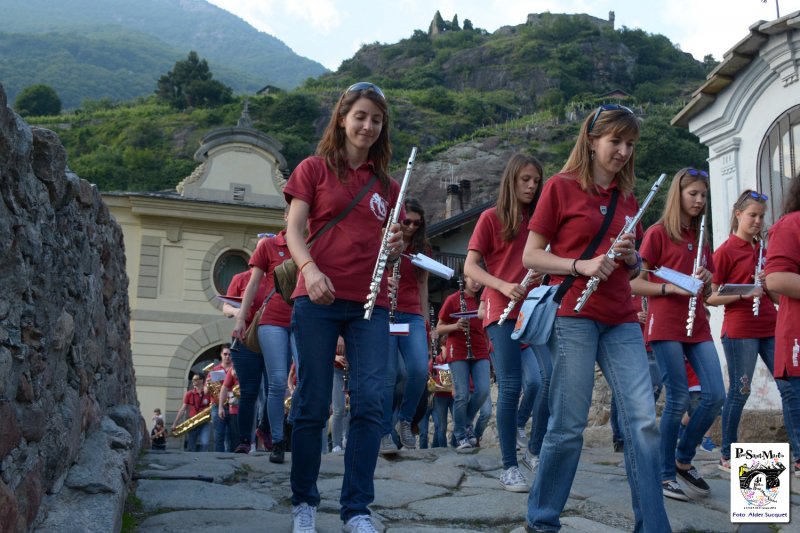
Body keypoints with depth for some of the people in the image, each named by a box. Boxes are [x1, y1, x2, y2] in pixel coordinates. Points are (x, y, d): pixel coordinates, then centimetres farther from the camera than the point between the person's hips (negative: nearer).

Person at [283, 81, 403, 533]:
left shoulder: (387, 184, 16)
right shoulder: (314, 169, 7)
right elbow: (294, 231, -2)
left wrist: (397, 249, -5)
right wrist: (310, 269, -21)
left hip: (371, 302, 3)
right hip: (319, 298, -3)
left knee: (371, 402, -7)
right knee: (313, 403, 1)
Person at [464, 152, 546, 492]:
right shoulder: (491, 218, 2)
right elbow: (470, 267, -3)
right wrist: (502, 286, -18)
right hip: (503, 311, -4)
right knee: (511, 387, -6)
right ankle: (509, 467, 3)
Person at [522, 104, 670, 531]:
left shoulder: (627, 199, 16)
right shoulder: (561, 187, 0)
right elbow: (530, 256, -3)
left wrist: (632, 258, -2)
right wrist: (581, 265, -17)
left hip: (621, 320, 5)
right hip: (573, 316, -5)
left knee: (643, 420, -4)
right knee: (569, 425, -3)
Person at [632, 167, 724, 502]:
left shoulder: (701, 238, 17)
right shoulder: (658, 233, -3)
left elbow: (707, 294, 20)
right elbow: (635, 284, -7)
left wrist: (706, 281, -1)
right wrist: (672, 287, -19)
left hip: (697, 326, 6)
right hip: (666, 326, -6)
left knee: (715, 395, -3)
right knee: (679, 399, -6)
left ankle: (683, 460, 17)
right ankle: (666, 475, 8)